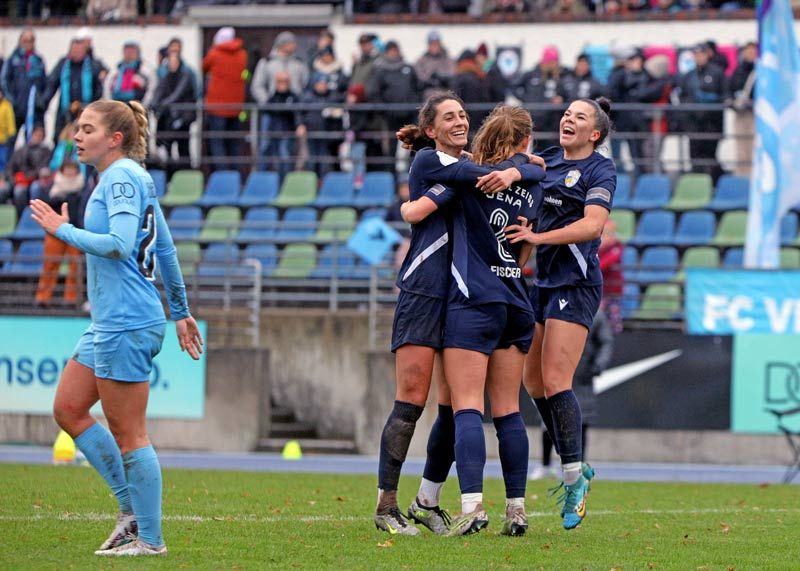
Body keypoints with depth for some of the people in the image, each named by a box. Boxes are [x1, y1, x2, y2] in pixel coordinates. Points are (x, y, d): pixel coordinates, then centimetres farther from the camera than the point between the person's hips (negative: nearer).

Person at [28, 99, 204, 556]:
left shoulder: (122, 177, -12)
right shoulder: (133, 178, 17)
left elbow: (119, 244, -25)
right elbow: (166, 250, 23)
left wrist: (64, 231, -14)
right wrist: (180, 311, 27)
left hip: (127, 325, -11)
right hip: (109, 324, 11)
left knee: (128, 433, -5)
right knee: (68, 409, 12)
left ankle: (150, 538, 1)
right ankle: (132, 508, 15)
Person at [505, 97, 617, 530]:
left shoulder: (600, 170, -5)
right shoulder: (546, 161, 13)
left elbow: (593, 223, -18)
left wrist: (539, 237, -28)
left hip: (576, 282, -7)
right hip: (542, 280, 7)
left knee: (555, 381, -15)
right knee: (532, 380, 8)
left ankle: (574, 476, -9)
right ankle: (575, 468, 19)